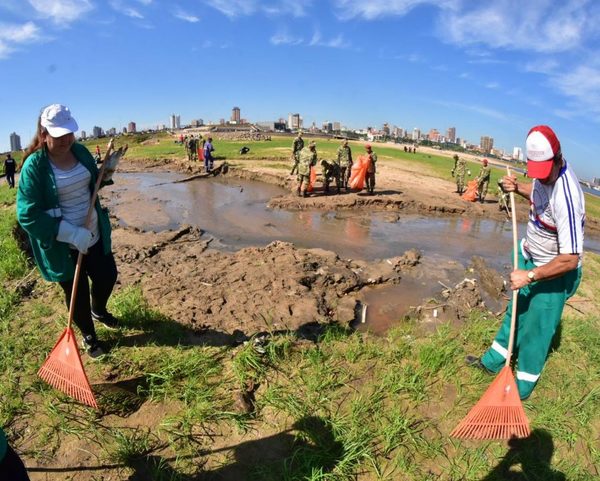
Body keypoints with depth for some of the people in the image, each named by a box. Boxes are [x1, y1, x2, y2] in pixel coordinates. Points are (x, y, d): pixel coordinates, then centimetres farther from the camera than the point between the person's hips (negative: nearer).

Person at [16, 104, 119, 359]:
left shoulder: (80, 151, -2)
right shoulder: (34, 166, -19)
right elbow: (28, 214, -21)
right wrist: (72, 233, -29)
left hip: (95, 235, 5)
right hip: (62, 246, -5)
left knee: (108, 276, 16)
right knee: (76, 293, 11)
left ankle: (99, 310, 50)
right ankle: (89, 336, 37)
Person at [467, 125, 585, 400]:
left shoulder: (566, 198, -34)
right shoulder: (544, 174, -10)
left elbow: (570, 259, -32)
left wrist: (530, 275, -26)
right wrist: (518, 188, -4)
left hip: (555, 273, -8)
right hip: (531, 258, 9)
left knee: (535, 330, 6)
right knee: (516, 313, 22)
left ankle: (522, 388, 27)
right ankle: (493, 361, 42)